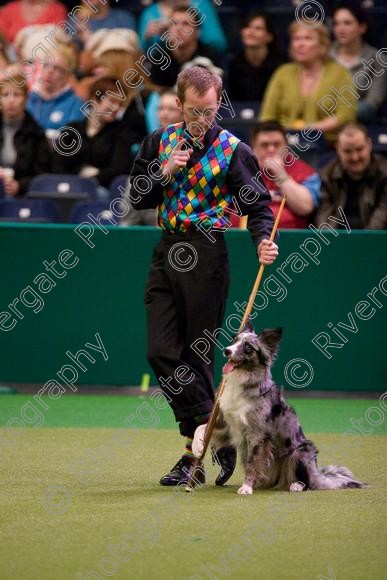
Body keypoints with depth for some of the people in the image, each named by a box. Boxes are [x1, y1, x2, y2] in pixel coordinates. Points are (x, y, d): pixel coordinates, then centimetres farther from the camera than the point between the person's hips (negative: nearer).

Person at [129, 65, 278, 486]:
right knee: (161, 352, -3)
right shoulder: (160, 141, 10)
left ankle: (196, 449, 10)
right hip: (166, 252, 5)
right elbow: (137, 198, 11)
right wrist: (164, 174, -8)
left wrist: (263, 240, -25)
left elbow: (257, 204, -6)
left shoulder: (233, 150, -3)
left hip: (206, 255, -5)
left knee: (197, 357, -1)